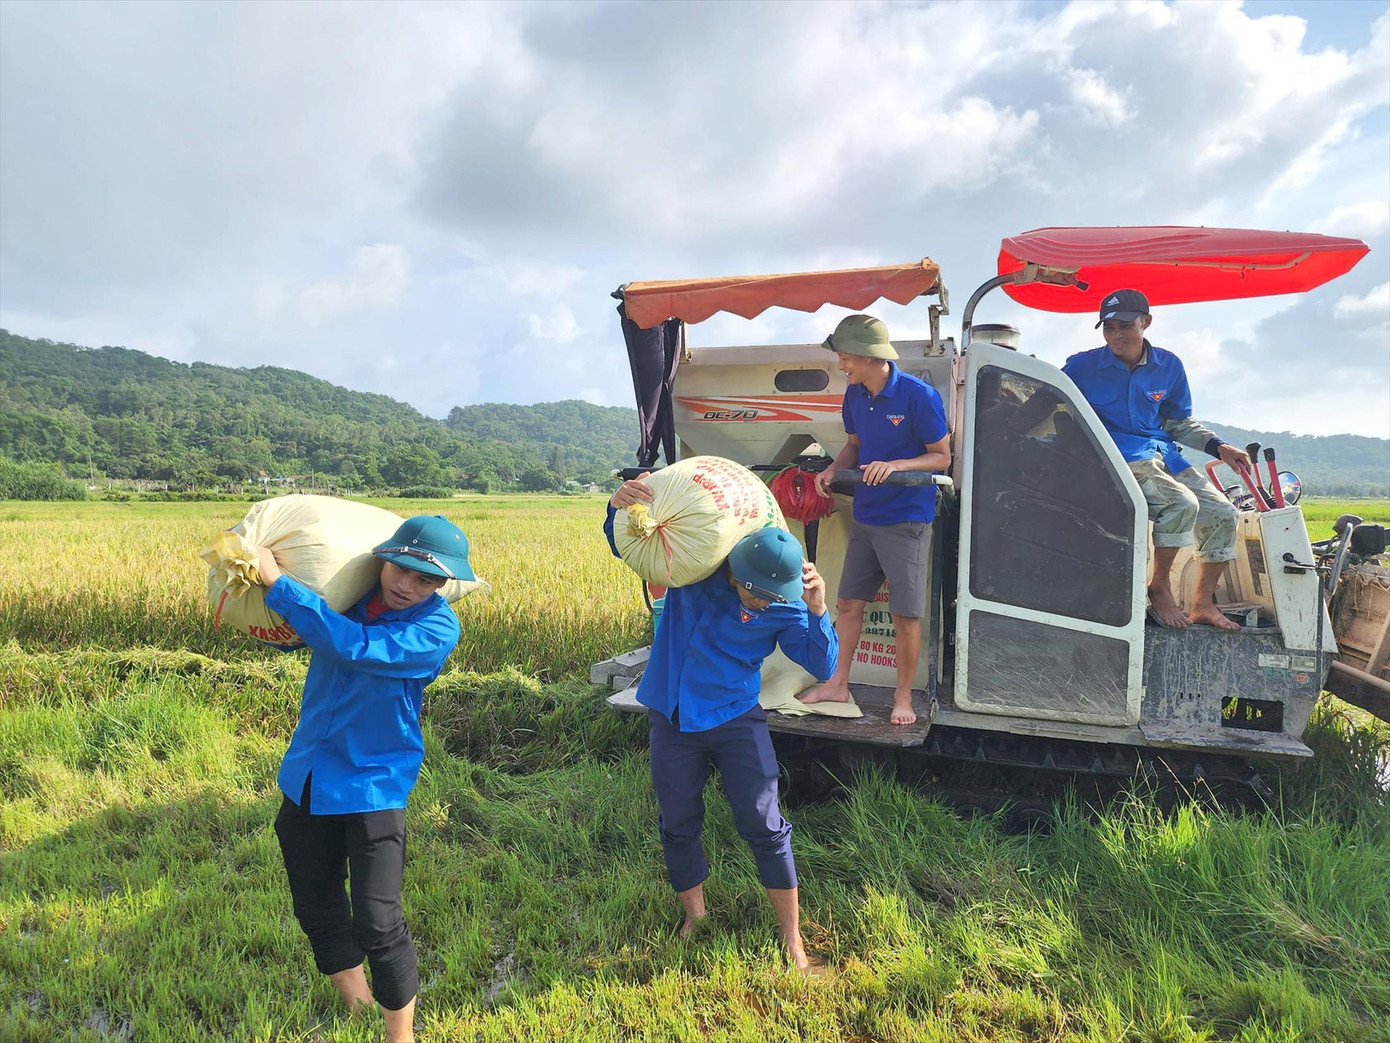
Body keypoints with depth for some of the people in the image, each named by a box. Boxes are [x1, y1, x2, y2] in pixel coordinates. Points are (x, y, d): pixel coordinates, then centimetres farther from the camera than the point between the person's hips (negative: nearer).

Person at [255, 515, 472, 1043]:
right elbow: (282, 633, 16)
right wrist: (250, 579, -2)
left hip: (373, 785, -5)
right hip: (307, 778, 6)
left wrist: (277, 582, -26)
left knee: (377, 924, -5)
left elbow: (354, 646, -30)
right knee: (318, 913, 18)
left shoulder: (438, 627, -17)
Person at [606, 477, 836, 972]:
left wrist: (817, 612, -32)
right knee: (678, 824, 13)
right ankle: (694, 915, 38)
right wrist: (618, 508, -28)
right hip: (672, 718, 1)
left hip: (736, 718, -1)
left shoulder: (783, 606, -14)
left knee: (764, 826, 2)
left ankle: (792, 939, 20)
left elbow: (822, 666, -16)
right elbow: (626, 546, -5)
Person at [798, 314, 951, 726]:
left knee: (906, 615, 1)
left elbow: (942, 457, -10)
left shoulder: (918, 395, -17)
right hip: (865, 517, 7)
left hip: (907, 520, -6)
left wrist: (893, 466, -25)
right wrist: (833, 469, -3)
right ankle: (837, 684, 26)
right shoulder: (854, 395, 2)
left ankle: (903, 696, 18)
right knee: (848, 603, 12)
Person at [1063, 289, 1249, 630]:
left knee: (1221, 512, -4)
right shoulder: (1083, 366, -4)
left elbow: (1179, 423, 18)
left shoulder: (1169, 366, 9)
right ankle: (1160, 587, -9)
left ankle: (1203, 604, 10)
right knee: (1182, 503, -29)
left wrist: (1218, 447, 5)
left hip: (1162, 452, 7)